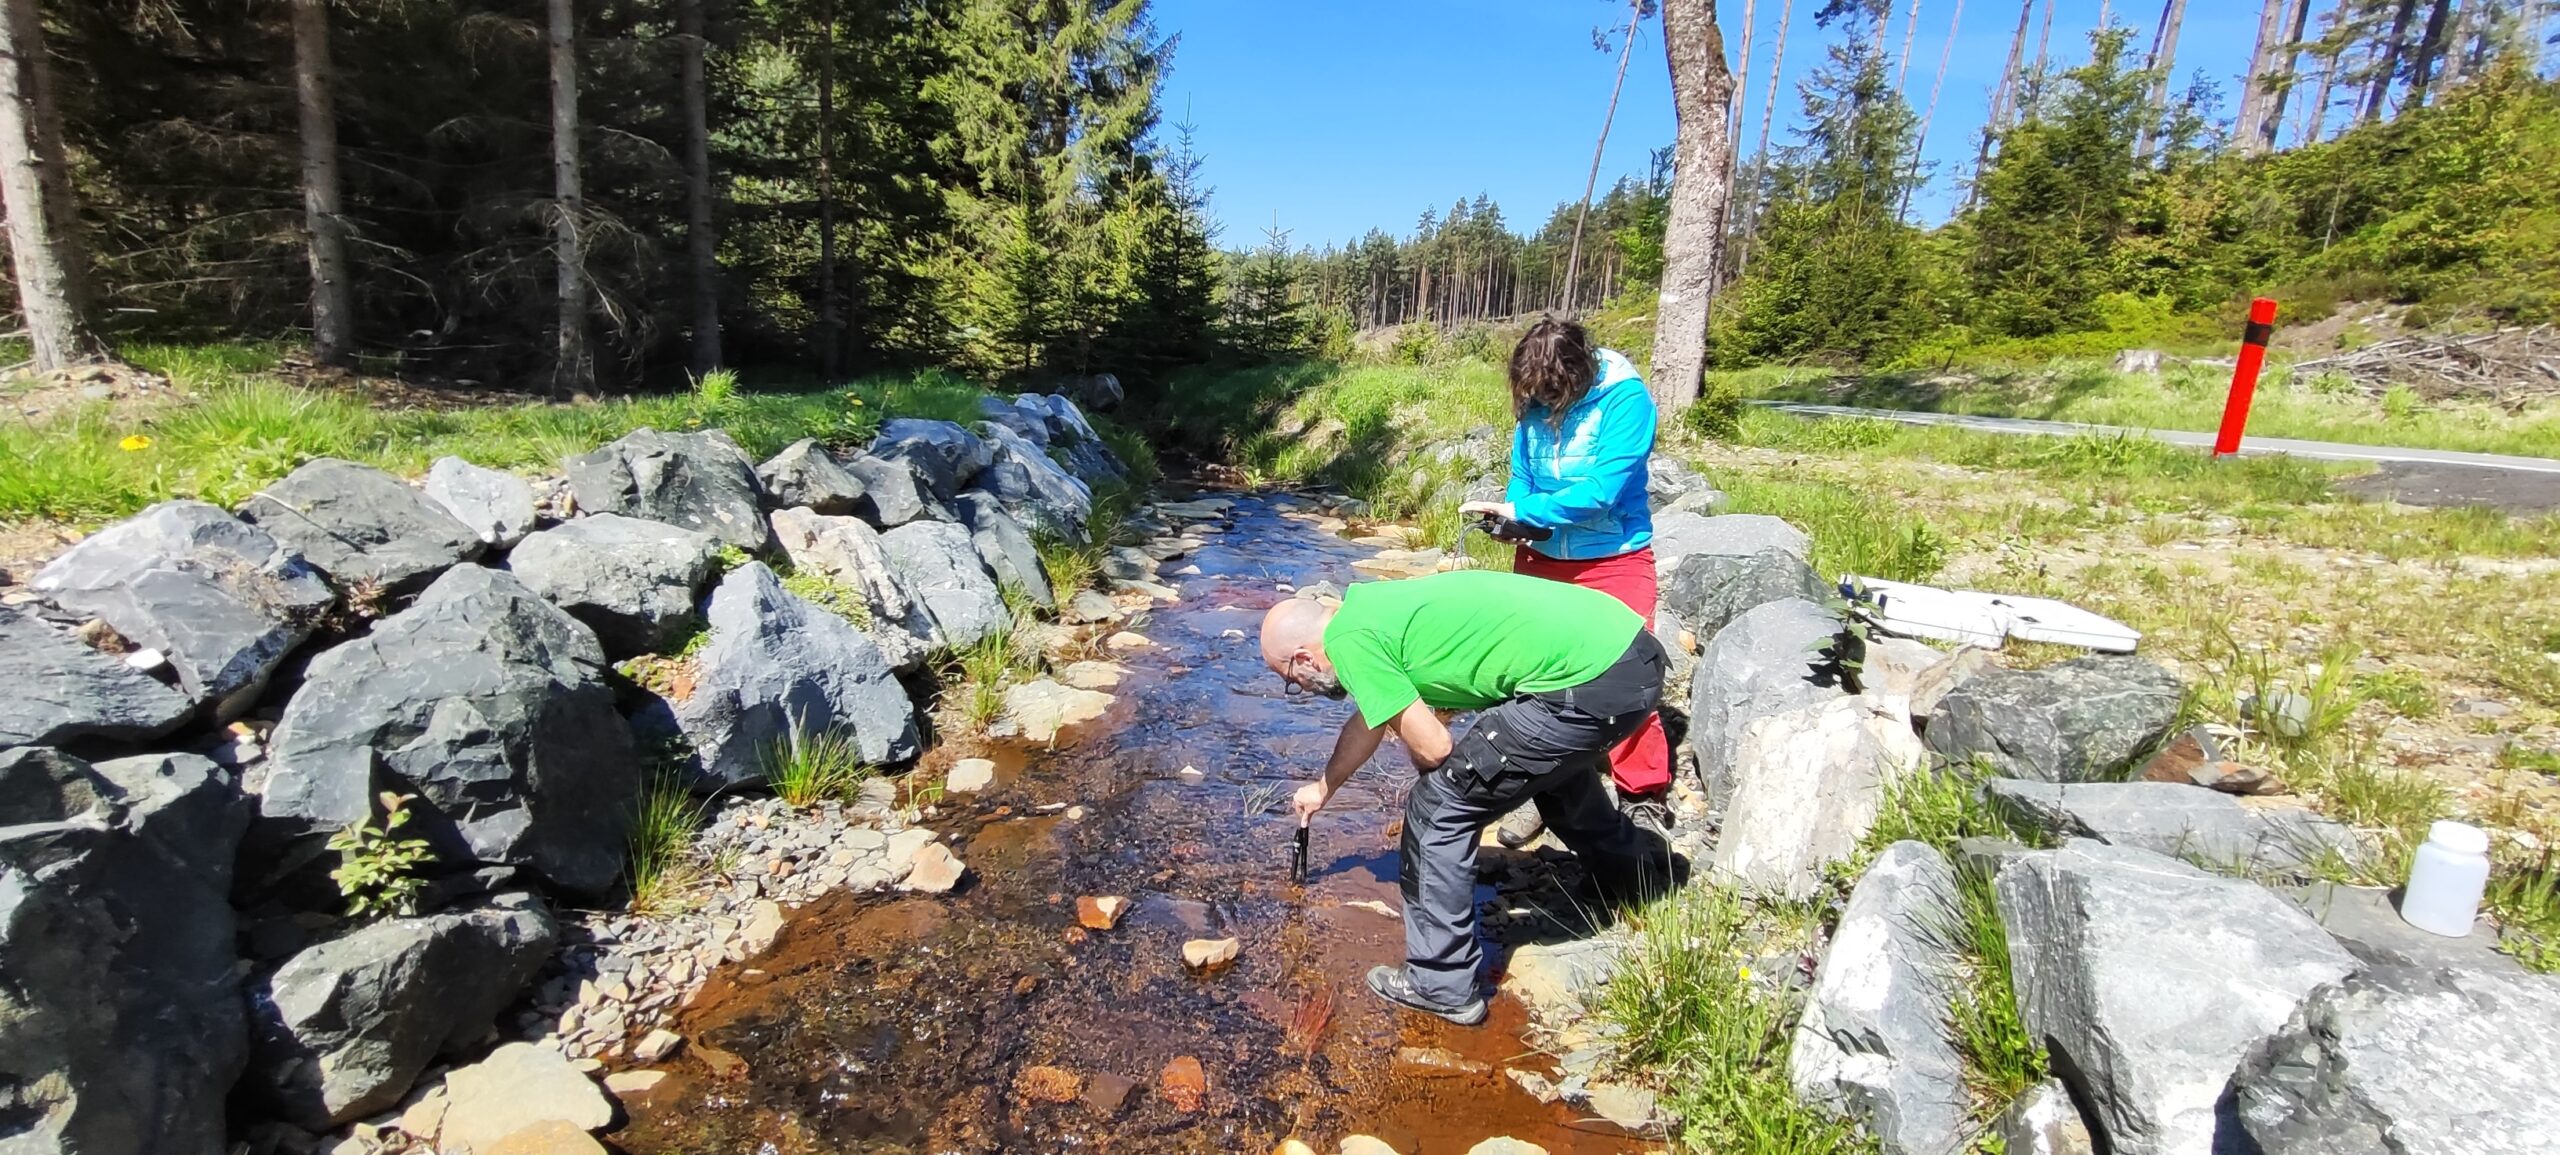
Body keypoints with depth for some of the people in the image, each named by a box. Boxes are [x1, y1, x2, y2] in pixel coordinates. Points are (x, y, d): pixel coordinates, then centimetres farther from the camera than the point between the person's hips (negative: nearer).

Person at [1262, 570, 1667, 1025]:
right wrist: (1323, 787, 52)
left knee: (1439, 808, 2)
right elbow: (1368, 721, 36)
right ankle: (1637, 879, 61)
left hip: (1588, 682, -10)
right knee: (1552, 761, 38)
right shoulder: (1372, 608, 20)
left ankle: (1441, 987, 16)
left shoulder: (1347, 640, -8)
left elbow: (1432, 747, -9)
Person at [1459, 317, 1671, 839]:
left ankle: (1645, 799, 14)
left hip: (1612, 559, -5)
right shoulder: (1533, 402, -3)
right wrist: (1508, 517, -13)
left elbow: (1601, 490, -25)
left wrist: (1519, 510, -23)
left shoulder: (1626, 399, -19)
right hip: (1540, 556, 5)